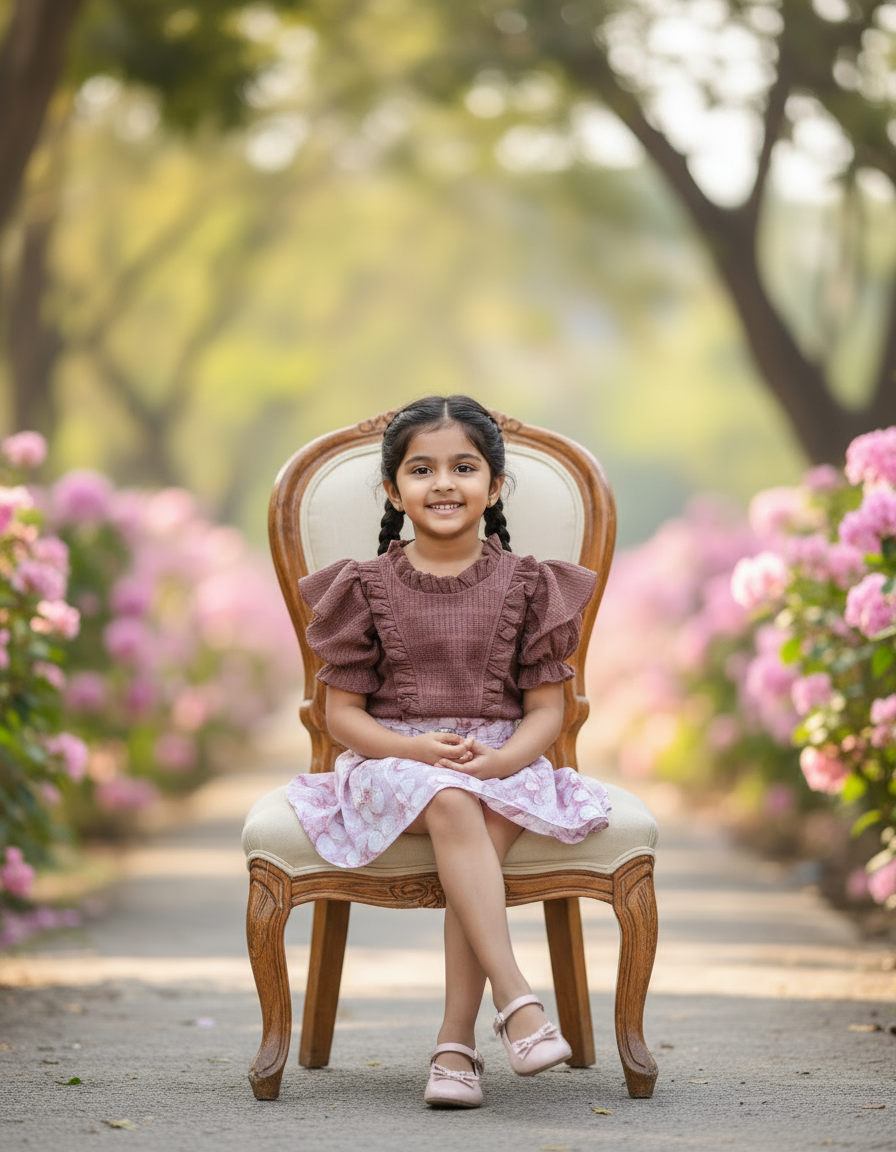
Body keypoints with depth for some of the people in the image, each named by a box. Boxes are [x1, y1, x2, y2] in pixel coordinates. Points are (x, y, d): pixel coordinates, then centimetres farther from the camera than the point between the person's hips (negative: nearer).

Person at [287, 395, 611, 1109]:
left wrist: (499, 757, -17)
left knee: (486, 818, -34)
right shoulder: (368, 588, 6)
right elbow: (343, 712, 4)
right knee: (449, 804, -35)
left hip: (502, 761, 1)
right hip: (393, 758, -1)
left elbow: (547, 709, 5)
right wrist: (417, 749, -15)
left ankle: (456, 1042, -34)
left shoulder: (525, 586, 8)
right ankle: (516, 1000, -44)